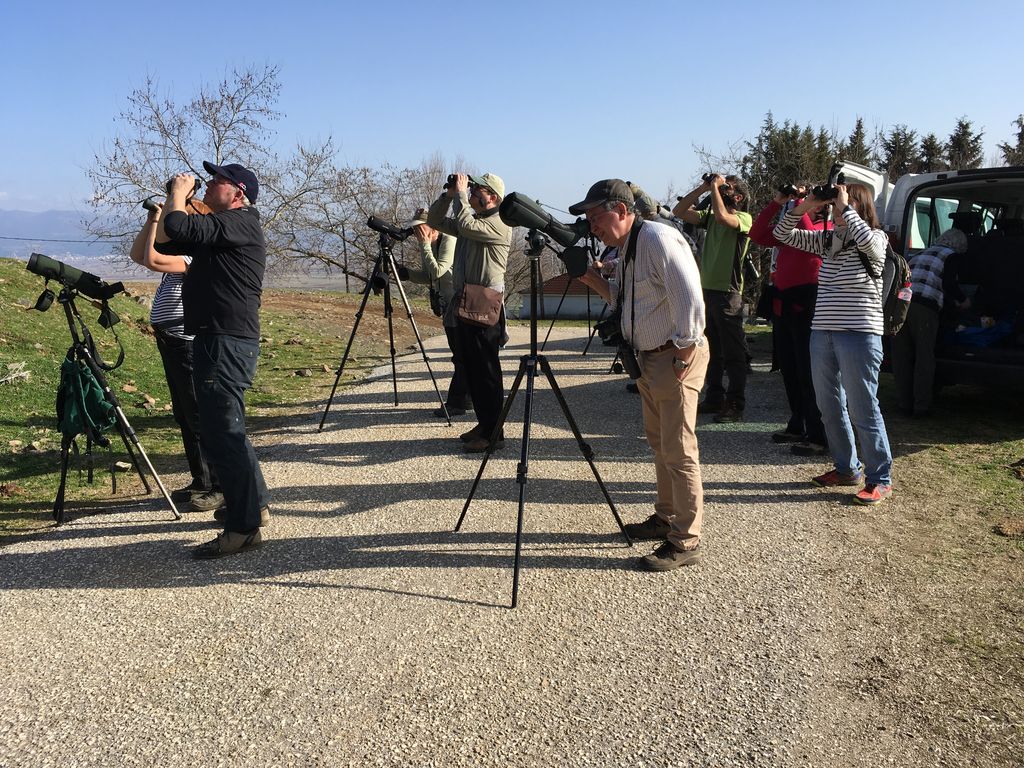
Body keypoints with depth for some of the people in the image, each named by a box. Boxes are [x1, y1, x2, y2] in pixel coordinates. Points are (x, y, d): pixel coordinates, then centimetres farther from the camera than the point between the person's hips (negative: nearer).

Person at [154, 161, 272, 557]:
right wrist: (172, 198, 15)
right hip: (216, 339, 11)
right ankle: (255, 503, 32)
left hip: (227, 342, -11)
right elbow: (165, 241, 23)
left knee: (222, 433, -11)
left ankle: (244, 528, -8)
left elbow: (180, 227, -22)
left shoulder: (240, 223, -10)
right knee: (222, 430, 20)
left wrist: (179, 192, -4)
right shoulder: (220, 228, 20)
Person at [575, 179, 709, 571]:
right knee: (659, 443, 20)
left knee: (678, 451, -6)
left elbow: (690, 300, -23)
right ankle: (666, 518, 35)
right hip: (649, 357, 10)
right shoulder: (626, 248, 12)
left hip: (677, 356, -10)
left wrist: (681, 361, -20)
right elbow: (622, 297, 20)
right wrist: (593, 279, 4)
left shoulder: (659, 239, -19)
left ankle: (686, 542, 3)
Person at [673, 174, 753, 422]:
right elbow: (679, 211, 10)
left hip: (727, 293, -8)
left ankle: (735, 406, 2)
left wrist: (715, 186, -13)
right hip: (706, 290, 8)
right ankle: (714, 398, 25)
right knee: (711, 350, 15)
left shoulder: (744, 218, -5)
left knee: (733, 353, -3)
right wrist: (703, 187, 4)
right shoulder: (710, 216, 16)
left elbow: (722, 216, -26)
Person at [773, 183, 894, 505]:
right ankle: (847, 469, 27)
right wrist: (803, 207, -3)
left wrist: (844, 207, -17)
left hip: (859, 335, -7)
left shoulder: (876, 238, -3)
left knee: (862, 410, -4)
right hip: (822, 333, 7)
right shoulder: (826, 240, 12)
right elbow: (782, 233, 12)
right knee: (830, 407, 13)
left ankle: (881, 479, 6)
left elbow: (867, 240, -27)